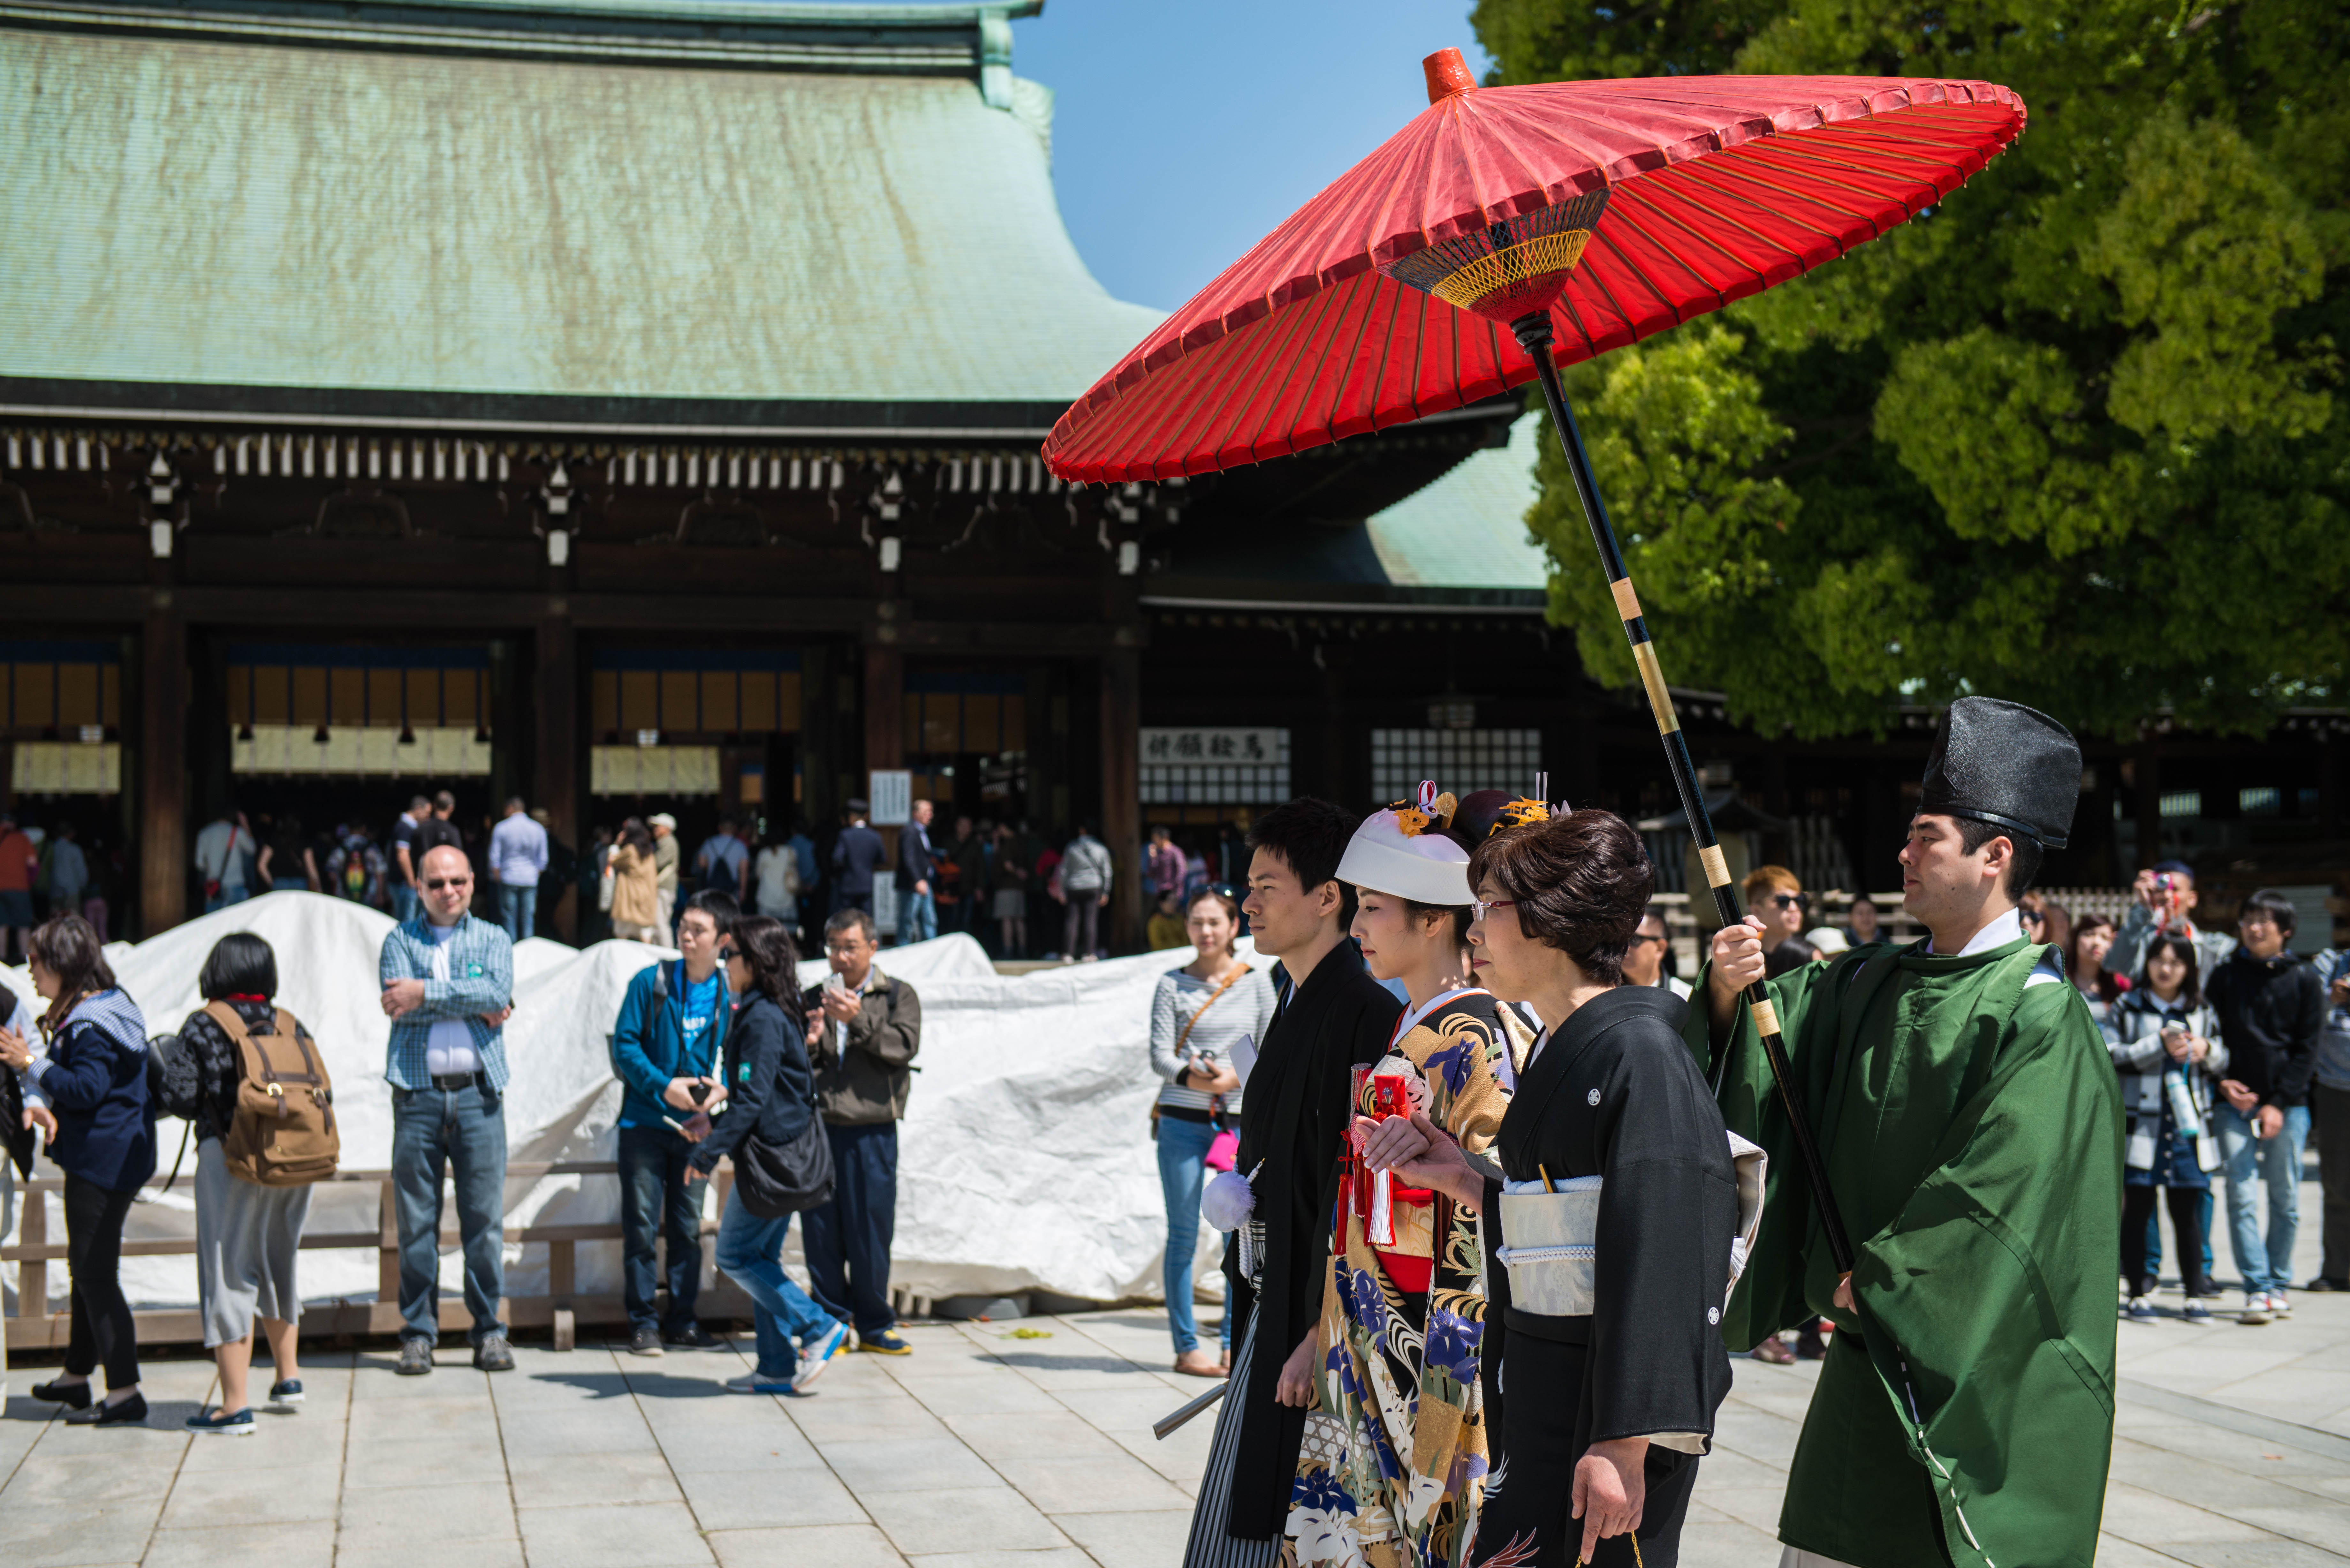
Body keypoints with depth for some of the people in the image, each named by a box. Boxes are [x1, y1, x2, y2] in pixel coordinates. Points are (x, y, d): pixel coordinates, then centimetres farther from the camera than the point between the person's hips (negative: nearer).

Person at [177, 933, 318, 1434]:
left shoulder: (203, 1025, -5)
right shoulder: (289, 1025, 8)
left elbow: (186, 1095, -11)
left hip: (231, 1156, -5)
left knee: (229, 1273, -2)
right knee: (278, 1264, 22)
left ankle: (235, 1405, -5)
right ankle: (287, 1376, 31)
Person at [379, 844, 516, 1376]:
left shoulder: (493, 939, 13)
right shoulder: (400, 939, 11)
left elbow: (499, 992, -8)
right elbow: (399, 1005, -7)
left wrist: (427, 993, -12)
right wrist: (474, 1006, -7)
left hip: (478, 1094, 0)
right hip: (417, 1093, 0)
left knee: (485, 1218, 0)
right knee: (416, 1220, 2)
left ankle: (489, 1331, 8)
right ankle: (418, 1333, 10)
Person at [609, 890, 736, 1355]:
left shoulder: (730, 995, 2)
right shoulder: (650, 982, -4)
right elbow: (624, 1043, -5)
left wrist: (724, 1087, -12)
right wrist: (663, 1086, -17)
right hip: (644, 1122, -2)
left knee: (689, 1225, 8)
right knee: (641, 1224, 0)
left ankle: (683, 1317, 19)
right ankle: (643, 1321, 9)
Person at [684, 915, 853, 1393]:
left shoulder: (762, 1019, -17)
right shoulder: (780, 1013, 13)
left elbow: (752, 1099, -22)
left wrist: (709, 1152, -20)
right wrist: (714, 1123, 23)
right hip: (788, 1153, 10)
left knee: (736, 1254, -1)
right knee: (761, 1257, 12)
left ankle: (819, 1327, -2)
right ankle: (778, 1369, 14)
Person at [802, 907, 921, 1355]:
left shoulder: (897, 996, 8)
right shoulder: (813, 1000, 15)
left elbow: (905, 1046, -8)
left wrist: (859, 1020, -18)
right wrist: (805, 1045, -7)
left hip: (872, 1131, -2)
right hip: (818, 1128, 2)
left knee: (871, 1230, 1)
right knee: (822, 1231, 3)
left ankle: (874, 1326, 12)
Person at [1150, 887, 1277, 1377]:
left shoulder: (1256, 983, 8)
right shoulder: (1172, 984, 5)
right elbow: (1160, 1054, 0)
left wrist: (1234, 1078, -11)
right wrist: (1196, 1078, -19)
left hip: (1239, 1119, 1)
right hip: (1183, 1121, -1)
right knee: (1183, 1236, 0)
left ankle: (1233, 1344, 11)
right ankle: (1187, 1347, 6)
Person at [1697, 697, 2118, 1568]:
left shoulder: (2037, 1013, -14)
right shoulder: (1874, 985, 9)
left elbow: (1994, 1190, -19)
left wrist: (1874, 1279, -13)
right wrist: (1732, 994, -13)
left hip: (1976, 1359, -7)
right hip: (1868, 1344, 7)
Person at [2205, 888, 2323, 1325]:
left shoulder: (2304, 980, 4)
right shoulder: (2225, 976, 8)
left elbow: (2307, 1048, 1)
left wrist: (2280, 1103, -7)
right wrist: (2223, 1081, -6)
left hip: (2287, 1105, 0)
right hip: (2234, 1104, 1)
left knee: (2286, 1201, 3)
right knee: (2242, 1197, -7)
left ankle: (2278, 1283, 15)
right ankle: (2257, 1288, -5)